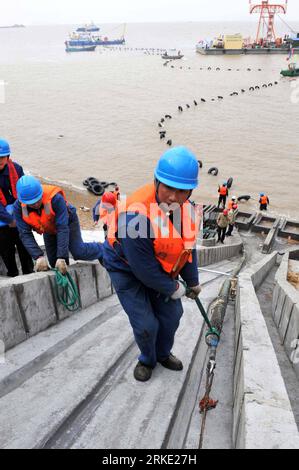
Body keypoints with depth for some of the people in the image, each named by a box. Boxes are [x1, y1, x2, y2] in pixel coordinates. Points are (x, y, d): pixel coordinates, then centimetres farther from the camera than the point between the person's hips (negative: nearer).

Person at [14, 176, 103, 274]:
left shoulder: (55, 198, -41)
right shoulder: (18, 207, -28)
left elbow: (62, 228, -40)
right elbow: (25, 234, -29)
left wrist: (61, 257, -44)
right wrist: (39, 256, -43)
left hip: (67, 221, -4)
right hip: (49, 230, 4)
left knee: (79, 252, -14)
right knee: (54, 262, 5)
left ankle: (101, 250, 15)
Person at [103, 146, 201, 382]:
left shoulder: (188, 209, -16)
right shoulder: (137, 214, -40)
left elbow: (188, 247, 2)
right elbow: (143, 267, -30)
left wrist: (193, 282, 13)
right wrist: (173, 288, -15)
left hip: (160, 269, 6)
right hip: (128, 270, -6)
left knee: (171, 315, 14)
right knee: (146, 324, -4)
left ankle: (163, 354, 44)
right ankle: (147, 360, 31)